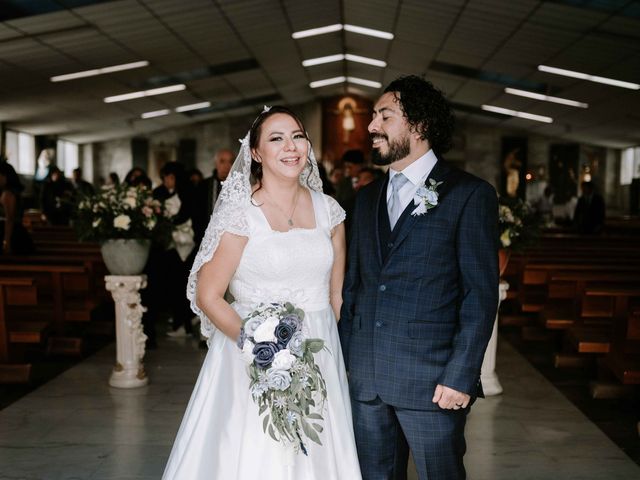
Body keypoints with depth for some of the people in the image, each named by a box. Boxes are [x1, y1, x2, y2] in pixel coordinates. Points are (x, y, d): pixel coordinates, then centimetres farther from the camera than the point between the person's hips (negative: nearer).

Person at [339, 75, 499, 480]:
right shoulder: (368, 197, 13)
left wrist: (461, 376, -14)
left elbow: (481, 293, -9)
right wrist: (341, 359, 9)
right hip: (365, 379, 6)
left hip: (433, 382, -5)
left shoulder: (470, 194, -5)